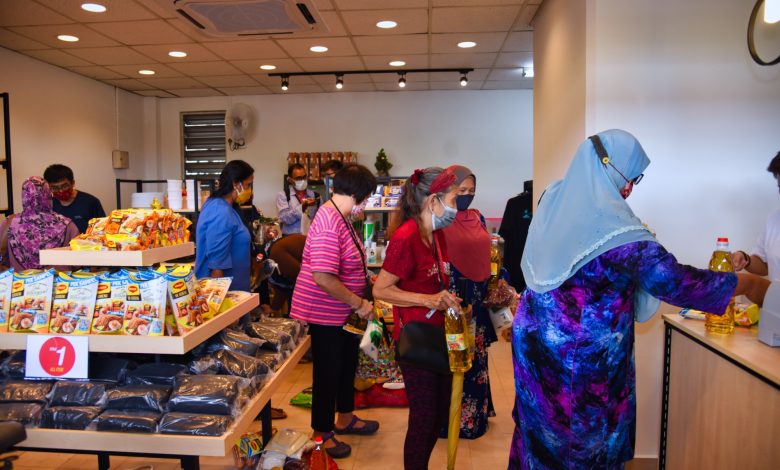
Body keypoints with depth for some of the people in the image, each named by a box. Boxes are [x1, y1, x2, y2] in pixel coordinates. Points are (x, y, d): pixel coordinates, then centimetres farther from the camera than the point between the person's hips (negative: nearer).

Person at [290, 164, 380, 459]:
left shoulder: (339, 216, 6)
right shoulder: (329, 224, -27)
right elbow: (322, 277, -33)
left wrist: (364, 281, 11)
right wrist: (358, 303, -25)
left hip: (343, 312, 10)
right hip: (324, 314, -10)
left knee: (347, 363, 23)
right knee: (327, 372, 7)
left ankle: (345, 419, 44)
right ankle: (322, 434, 28)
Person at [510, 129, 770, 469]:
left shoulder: (553, 199, -1)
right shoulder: (614, 224, -22)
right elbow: (675, 281, -14)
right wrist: (746, 284, 1)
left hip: (538, 337, 7)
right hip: (584, 354, -6)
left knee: (543, 423, 22)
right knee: (586, 434, 15)